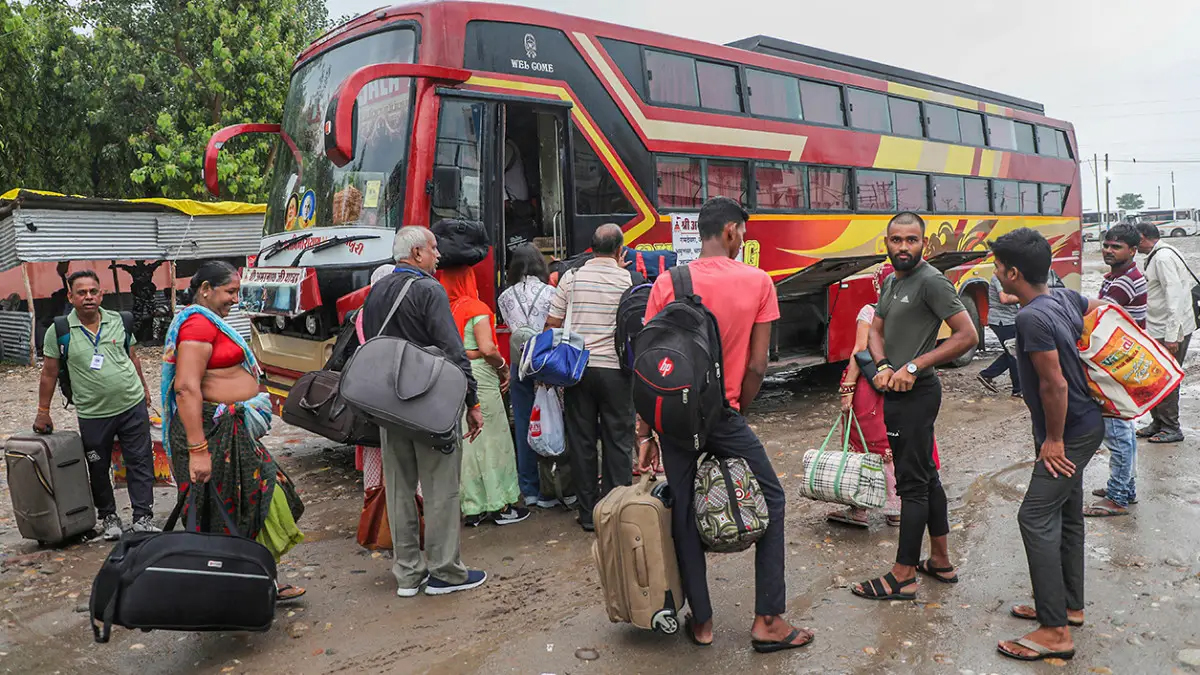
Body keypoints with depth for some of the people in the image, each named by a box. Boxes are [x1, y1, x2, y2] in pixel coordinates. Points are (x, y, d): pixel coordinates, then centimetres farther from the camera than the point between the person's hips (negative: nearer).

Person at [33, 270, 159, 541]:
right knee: (98, 470, 12)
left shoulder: (119, 321, 0)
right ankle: (108, 517, 30)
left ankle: (143, 518, 11)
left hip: (133, 407, 1)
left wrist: (144, 389, 19)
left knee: (141, 463, 3)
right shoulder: (59, 331, -6)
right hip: (92, 415, -1)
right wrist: (43, 412, 3)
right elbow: (49, 373, 0)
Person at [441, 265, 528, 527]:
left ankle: (473, 508, 19)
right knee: (491, 439, 5)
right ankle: (500, 507, 12)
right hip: (478, 377, -5)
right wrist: (504, 368, -3)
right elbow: (488, 349, -18)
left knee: (464, 442, 11)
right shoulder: (475, 308, -10)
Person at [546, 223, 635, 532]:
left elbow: (552, 323, 2)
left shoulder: (572, 277, 2)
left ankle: (589, 513, 15)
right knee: (618, 442, 7)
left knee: (581, 441, 9)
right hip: (615, 370, -2)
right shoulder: (628, 280, -3)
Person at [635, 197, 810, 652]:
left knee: (683, 513, 12)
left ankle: (701, 622, 21)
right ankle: (768, 621, 15)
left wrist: (645, 434, 1)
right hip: (723, 415, -2)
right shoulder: (758, 282, -4)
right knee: (771, 500, 15)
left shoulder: (667, 284, -1)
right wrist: (736, 414, 8)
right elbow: (756, 367, -6)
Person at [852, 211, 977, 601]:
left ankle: (903, 578, 3)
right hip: (896, 393, 10)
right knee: (926, 476, 16)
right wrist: (883, 367, -8)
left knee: (912, 484, -4)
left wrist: (913, 367, -19)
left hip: (915, 394, -10)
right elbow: (875, 330, 13)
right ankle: (940, 561, 29)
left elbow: (967, 335, -19)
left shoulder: (931, 282, -14)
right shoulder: (892, 281, 14)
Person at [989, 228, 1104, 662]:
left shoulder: (1032, 317, -26)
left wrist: (1054, 440, -15)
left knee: (1036, 519, -9)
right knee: (1065, 516, 18)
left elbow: (1055, 385, -25)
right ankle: (1068, 606, 31)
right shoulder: (1065, 297, 1)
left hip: (1070, 433, -10)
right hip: (1083, 423, 10)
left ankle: (1056, 632, -5)